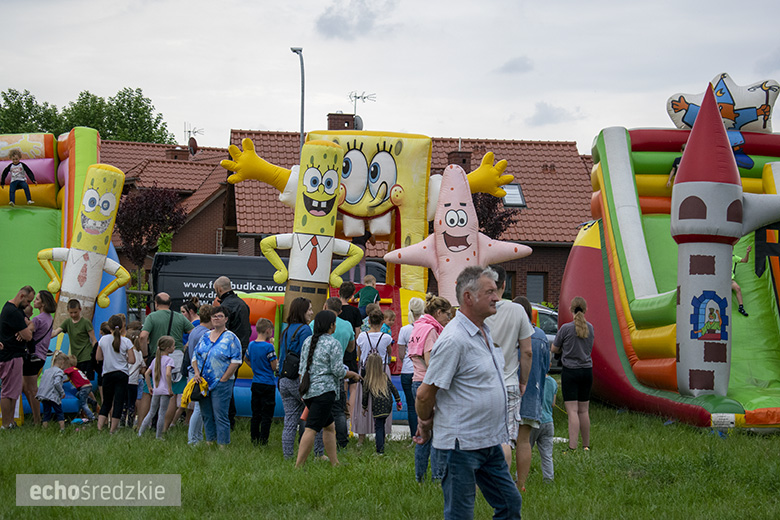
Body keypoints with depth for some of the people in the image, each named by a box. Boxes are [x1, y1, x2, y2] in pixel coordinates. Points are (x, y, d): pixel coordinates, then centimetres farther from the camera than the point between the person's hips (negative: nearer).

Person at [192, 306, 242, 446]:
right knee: (206, 415, 9)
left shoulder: (231, 338, -4)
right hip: (203, 382, 6)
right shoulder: (205, 337, 14)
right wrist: (197, 372, 1)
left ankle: (223, 445, -2)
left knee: (220, 416, -6)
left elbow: (236, 361, -10)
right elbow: (195, 356, 18)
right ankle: (209, 442, 18)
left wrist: (223, 379, -13)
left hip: (221, 383, -6)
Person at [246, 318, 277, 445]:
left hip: (255, 383, 7)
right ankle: (263, 441, -2)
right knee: (266, 415, -1)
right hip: (268, 384, -7)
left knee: (255, 414, 13)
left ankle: (254, 439, 16)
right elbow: (274, 367, -14)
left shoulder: (251, 345, 5)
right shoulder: (268, 347, -16)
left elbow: (246, 359, 23)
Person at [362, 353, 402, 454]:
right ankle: (381, 445, 24)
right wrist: (398, 401, 17)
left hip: (377, 407, -4)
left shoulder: (367, 380, 2)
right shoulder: (385, 377, 11)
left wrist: (364, 407, 19)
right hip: (388, 405, 4)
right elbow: (393, 389, 11)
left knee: (378, 427, 0)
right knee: (381, 425, 19)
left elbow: (365, 395, 6)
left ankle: (380, 450, -6)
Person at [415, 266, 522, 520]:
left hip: (490, 442, 9)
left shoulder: (484, 332, 10)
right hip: (463, 443, -9)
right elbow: (425, 394, -16)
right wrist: (425, 425, 0)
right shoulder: (453, 339, -20)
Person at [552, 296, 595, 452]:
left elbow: (554, 349, -2)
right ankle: (586, 446, 18)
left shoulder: (566, 328, -11)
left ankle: (573, 447, -17)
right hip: (587, 370, 5)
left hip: (570, 371, -5)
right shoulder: (590, 328, 4)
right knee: (583, 411, 13)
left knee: (572, 411, -9)